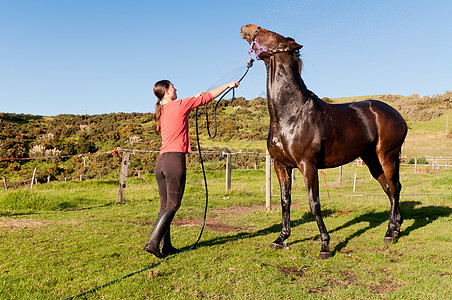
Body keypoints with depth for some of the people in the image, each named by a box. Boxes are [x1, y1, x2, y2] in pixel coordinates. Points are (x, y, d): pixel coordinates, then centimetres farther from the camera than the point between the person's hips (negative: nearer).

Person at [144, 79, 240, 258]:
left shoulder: (161, 111, 17)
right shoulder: (179, 105, -3)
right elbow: (208, 97, 5)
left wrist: (195, 99, 40)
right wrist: (228, 85, 16)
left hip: (161, 160, 8)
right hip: (175, 158, -8)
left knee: (165, 205, 10)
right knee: (172, 205, -2)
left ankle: (165, 246, 16)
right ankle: (152, 242, -5)